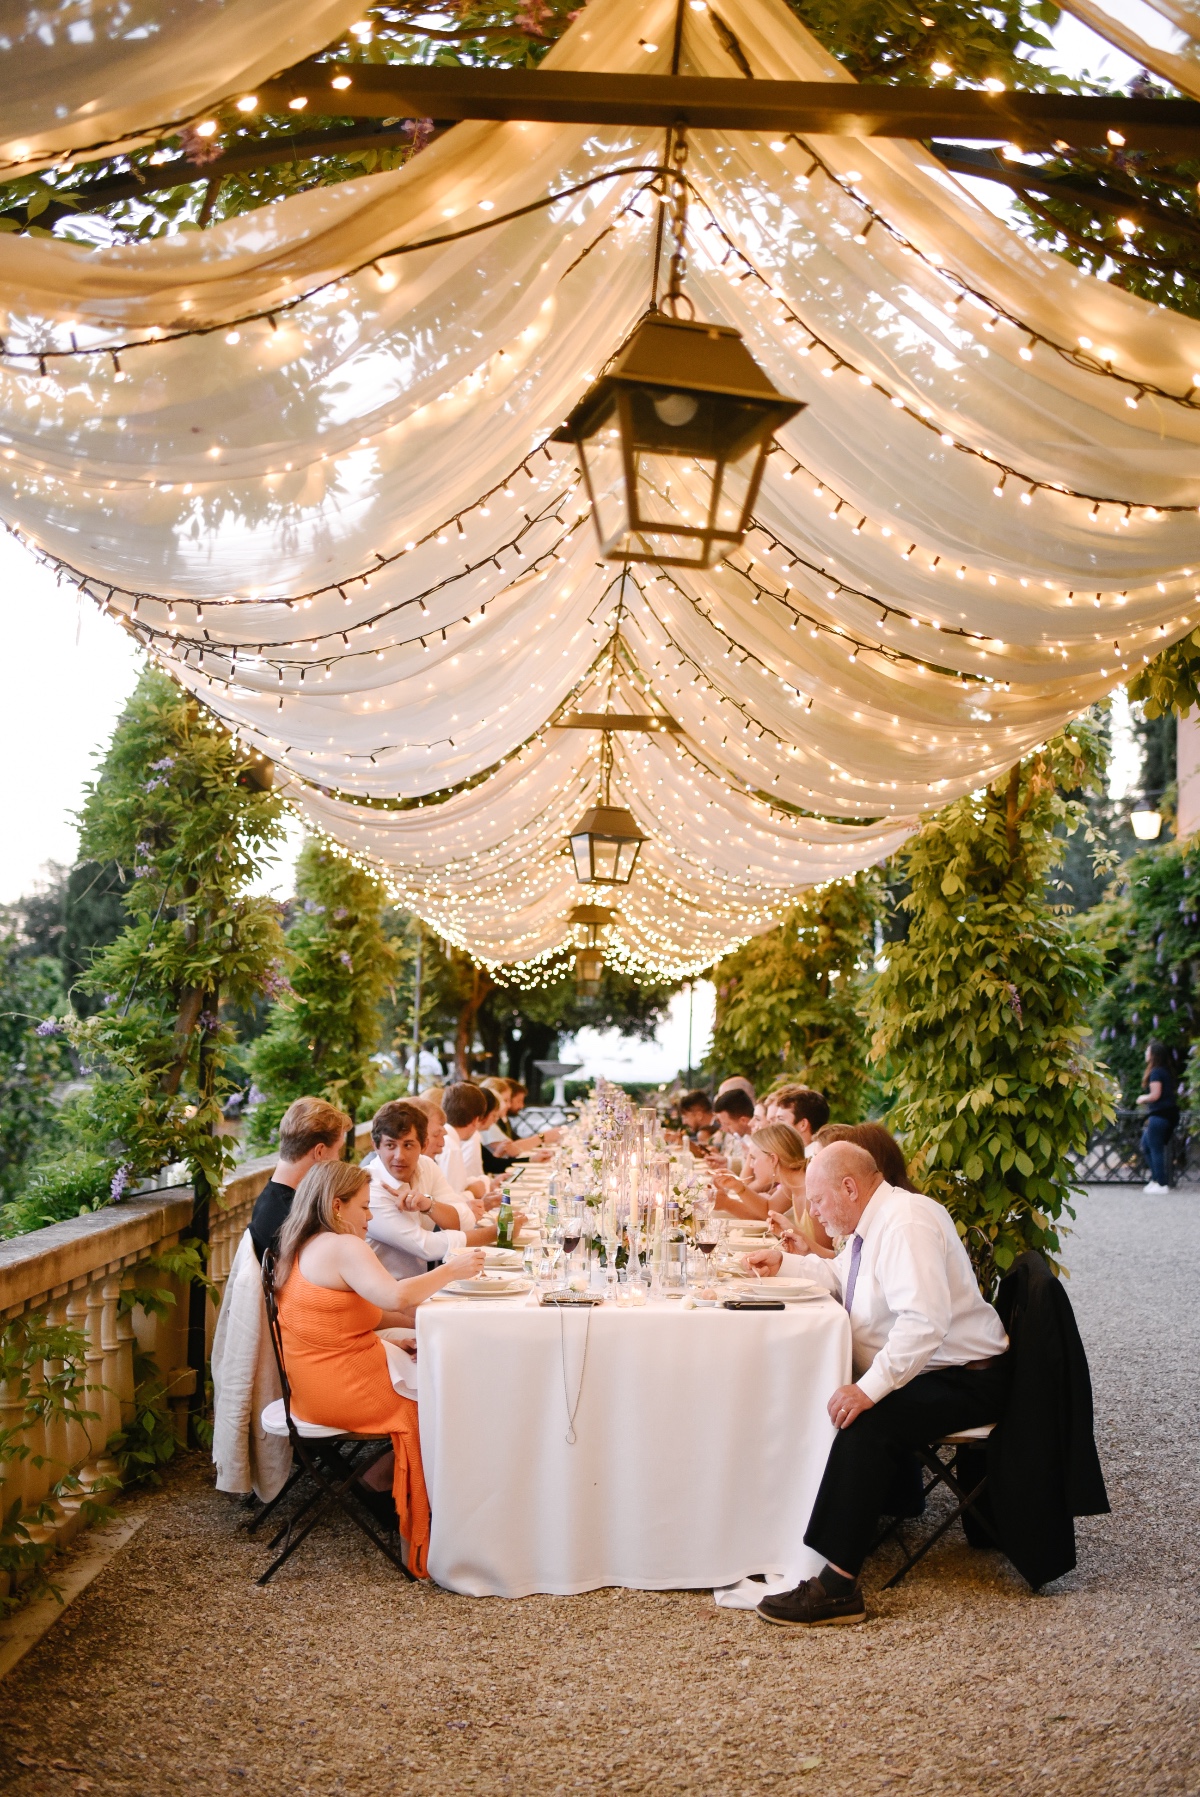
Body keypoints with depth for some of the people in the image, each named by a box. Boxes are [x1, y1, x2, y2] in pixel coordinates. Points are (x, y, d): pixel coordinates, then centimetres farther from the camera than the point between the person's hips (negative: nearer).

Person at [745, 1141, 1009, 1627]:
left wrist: (870, 1388, -37)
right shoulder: (871, 1222, 11)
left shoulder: (906, 1223, -22)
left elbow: (925, 1321, -35)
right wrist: (784, 1262, 20)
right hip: (909, 1372, 11)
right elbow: (839, 1276, 33)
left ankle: (839, 1587, -32)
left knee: (865, 1424, -32)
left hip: (965, 1382, -11)